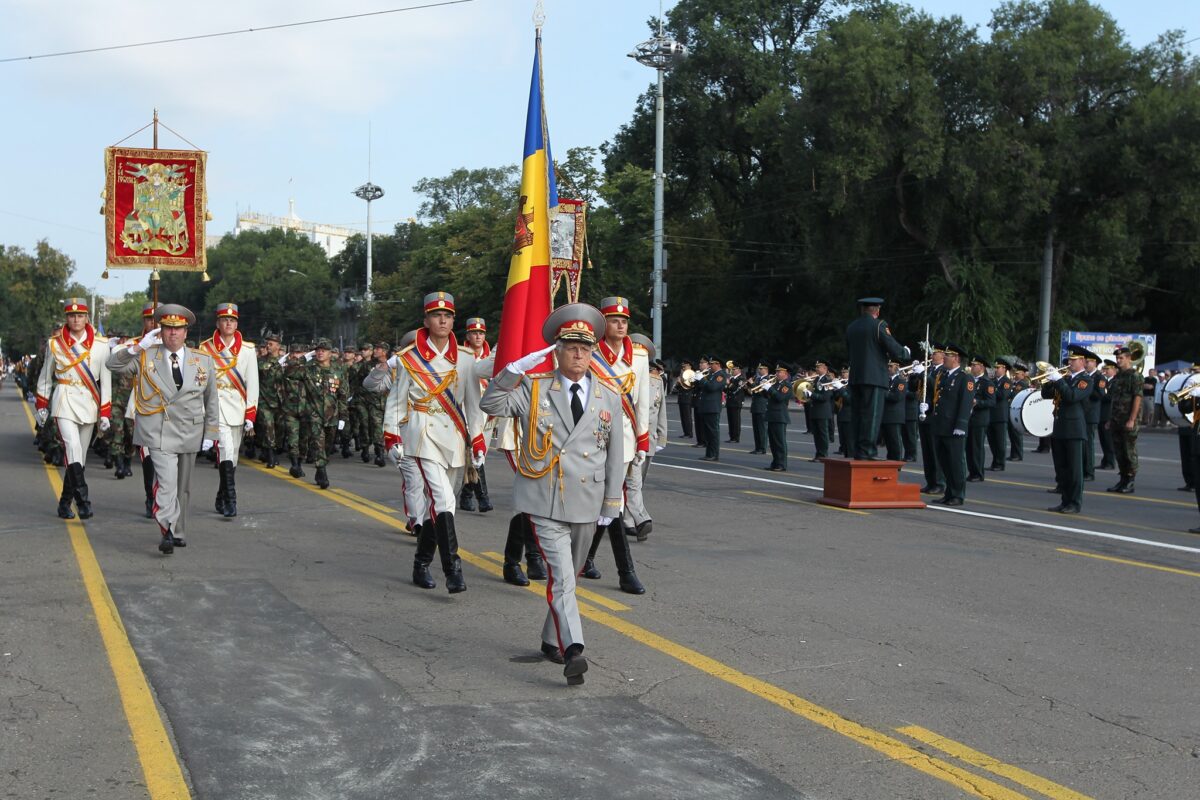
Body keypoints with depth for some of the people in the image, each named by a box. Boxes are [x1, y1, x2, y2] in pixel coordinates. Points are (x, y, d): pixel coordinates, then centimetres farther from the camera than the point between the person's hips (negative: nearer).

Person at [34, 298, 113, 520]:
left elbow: (106, 380, 2)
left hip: (89, 403, 2)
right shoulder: (55, 343, 2)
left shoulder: (101, 345, 0)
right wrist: (41, 405, 15)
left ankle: (65, 503, 20)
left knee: (79, 455, 7)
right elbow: (46, 376, 13)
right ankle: (83, 501, -22)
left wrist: (105, 413, -1)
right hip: (64, 402, -2)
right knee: (73, 449, -19)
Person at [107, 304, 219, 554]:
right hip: (159, 433, -3)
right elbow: (113, 364, -2)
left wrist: (210, 433, 7)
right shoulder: (145, 356, 3)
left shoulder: (203, 360, 8)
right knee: (166, 483, -18)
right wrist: (138, 346, -14)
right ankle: (167, 533, -20)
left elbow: (211, 400, 11)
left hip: (190, 434, 3)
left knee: (183, 487, 13)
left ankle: (178, 532, 25)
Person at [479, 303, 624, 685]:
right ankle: (572, 652, -22)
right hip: (546, 503, -3)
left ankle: (552, 641, 32)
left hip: (587, 505, 4)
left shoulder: (610, 396, 8)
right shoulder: (534, 388, 2)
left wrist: (611, 503, 8)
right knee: (560, 578, -14)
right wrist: (516, 368, -19)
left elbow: (615, 452, 10)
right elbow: (490, 404, -9)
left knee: (569, 577, 15)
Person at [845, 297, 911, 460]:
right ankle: (866, 451, -9)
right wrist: (906, 352, 12)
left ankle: (858, 450, 9)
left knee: (858, 414, 9)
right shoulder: (879, 325, -8)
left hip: (855, 377, 6)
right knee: (872, 415, -6)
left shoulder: (851, 327, 11)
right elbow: (895, 350, -9)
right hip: (874, 377, -6)